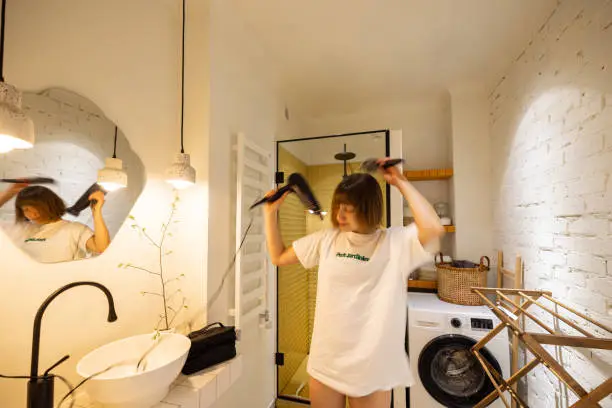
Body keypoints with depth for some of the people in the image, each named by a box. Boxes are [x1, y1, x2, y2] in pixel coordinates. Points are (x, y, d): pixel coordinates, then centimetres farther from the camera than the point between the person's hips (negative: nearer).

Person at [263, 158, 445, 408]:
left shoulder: (396, 242, -11)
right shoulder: (327, 239, -1)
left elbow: (434, 229, -31)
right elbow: (278, 257, 7)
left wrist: (401, 183, -20)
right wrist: (271, 212, 0)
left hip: (371, 369, -3)